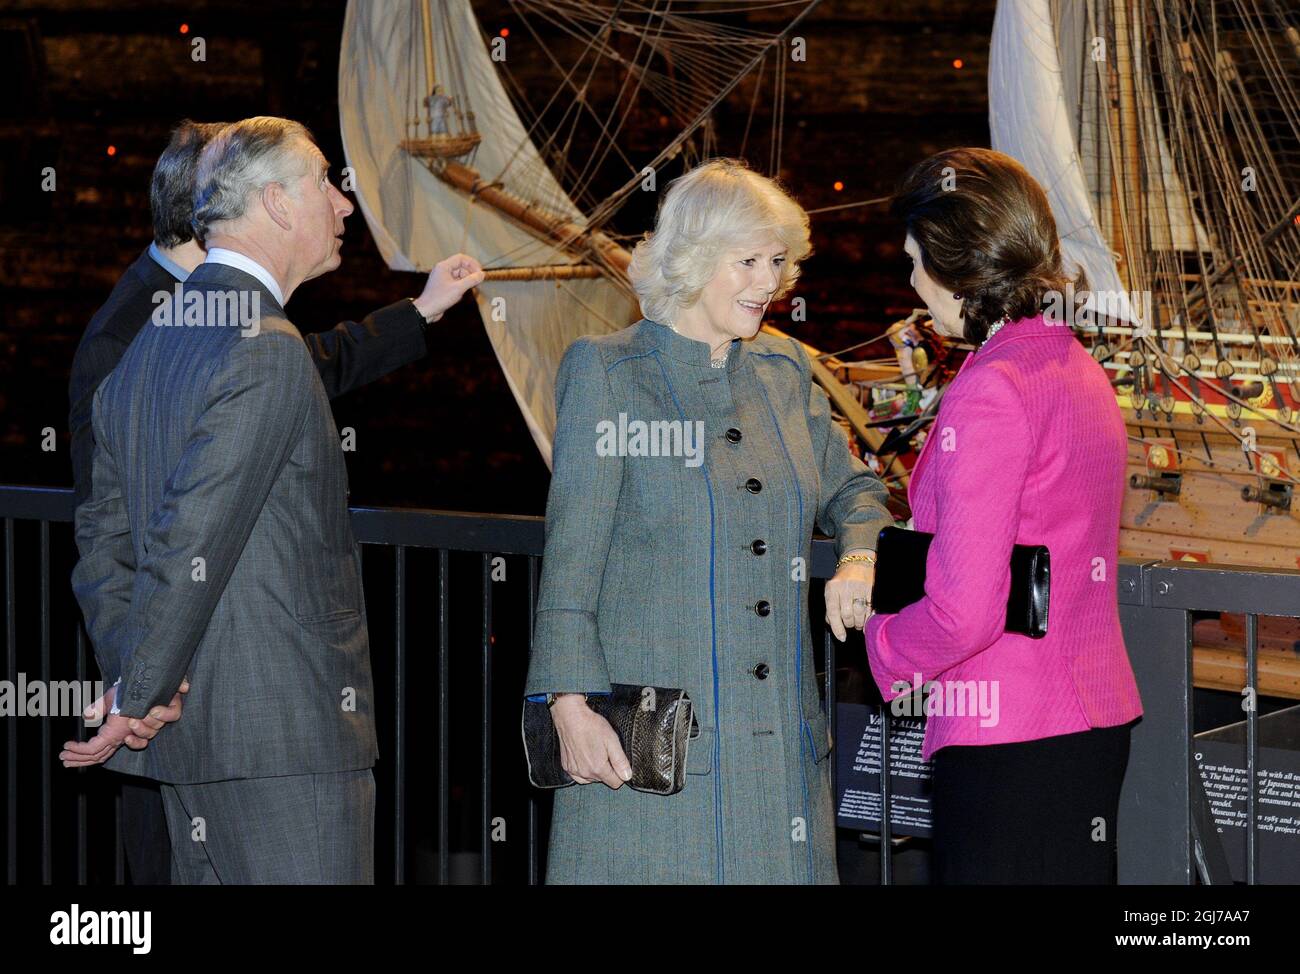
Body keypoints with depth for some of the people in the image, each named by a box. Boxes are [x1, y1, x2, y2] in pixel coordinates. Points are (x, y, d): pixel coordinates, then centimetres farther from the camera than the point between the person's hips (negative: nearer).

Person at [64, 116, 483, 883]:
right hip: (290, 732, -9)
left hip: (188, 731, 9)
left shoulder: (147, 350, 15)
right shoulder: (268, 352, -15)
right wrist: (137, 701, -13)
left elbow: (105, 539, 18)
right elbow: (191, 544, -20)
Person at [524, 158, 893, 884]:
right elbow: (570, 555, -5)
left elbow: (850, 489, 27)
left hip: (779, 737, 5)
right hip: (650, 738, -5)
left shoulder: (785, 372, 13)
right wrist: (571, 705, -14)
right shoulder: (609, 373, -2)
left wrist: (861, 560, 4)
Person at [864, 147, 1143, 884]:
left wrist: (885, 645, -3)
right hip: (1099, 716, 9)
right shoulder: (1082, 373, 11)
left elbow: (964, 611, -22)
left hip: (1008, 741, -9)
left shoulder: (991, 394, -17)